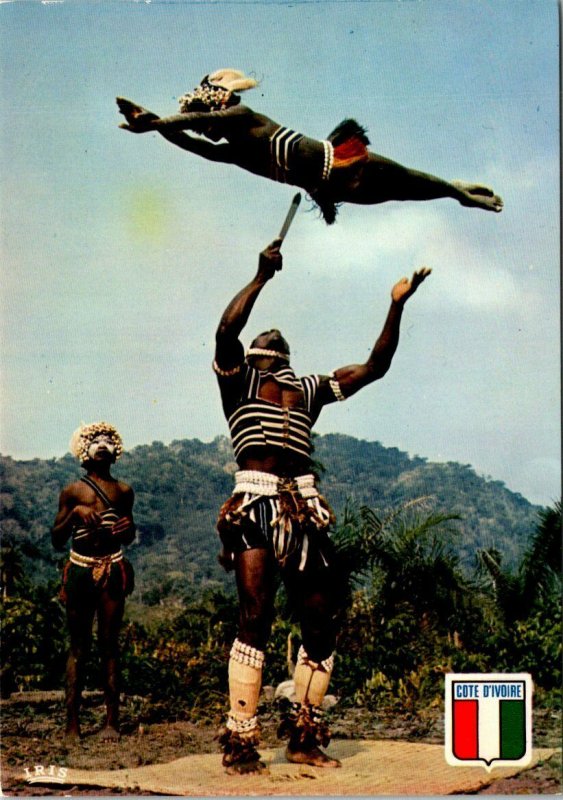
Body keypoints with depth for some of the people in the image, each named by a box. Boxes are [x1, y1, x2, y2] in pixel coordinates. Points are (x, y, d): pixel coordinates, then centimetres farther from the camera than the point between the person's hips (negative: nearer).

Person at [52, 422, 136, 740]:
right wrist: (74, 513, -13)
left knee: (109, 644, -1)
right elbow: (56, 540, 2)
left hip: (112, 571, 1)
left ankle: (112, 720, 0)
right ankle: (72, 721, 2)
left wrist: (128, 528, -1)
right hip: (80, 571, -1)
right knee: (79, 646, 1)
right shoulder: (73, 492, 5)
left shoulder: (123, 491, 11)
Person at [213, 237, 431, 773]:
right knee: (255, 616, -14)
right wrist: (262, 277, -6)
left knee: (321, 621, 2)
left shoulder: (309, 389, 26)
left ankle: (304, 736, 14)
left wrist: (397, 305, 20)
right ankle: (240, 740, -11)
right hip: (255, 503, -5)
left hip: (303, 508, 5)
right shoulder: (237, 379, 13)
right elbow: (225, 330, -7)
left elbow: (374, 367, 25)